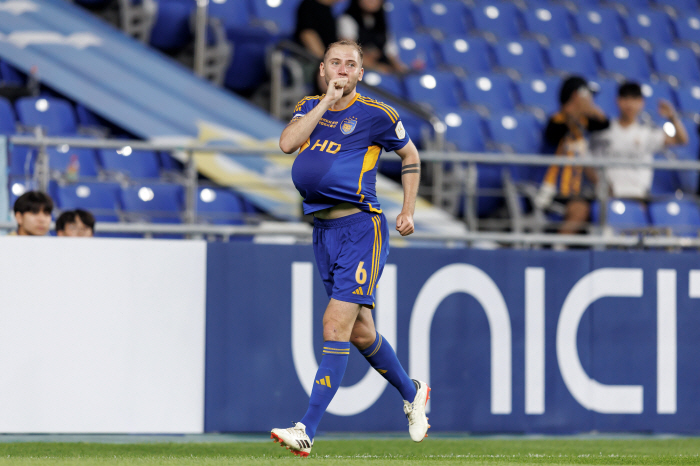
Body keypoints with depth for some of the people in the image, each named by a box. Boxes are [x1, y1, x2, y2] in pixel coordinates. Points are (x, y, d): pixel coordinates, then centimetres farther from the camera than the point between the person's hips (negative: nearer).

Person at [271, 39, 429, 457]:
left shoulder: (376, 115, -1)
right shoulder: (310, 107, 12)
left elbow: (411, 156, 13)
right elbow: (288, 143, -8)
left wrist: (409, 211, 9)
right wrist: (327, 101, -9)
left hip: (361, 227, -6)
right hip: (323, 231, 6)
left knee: (336, 326, -14)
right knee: (360, 332, 14)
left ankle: (307, 431, -20)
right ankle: (412, 394, 38)